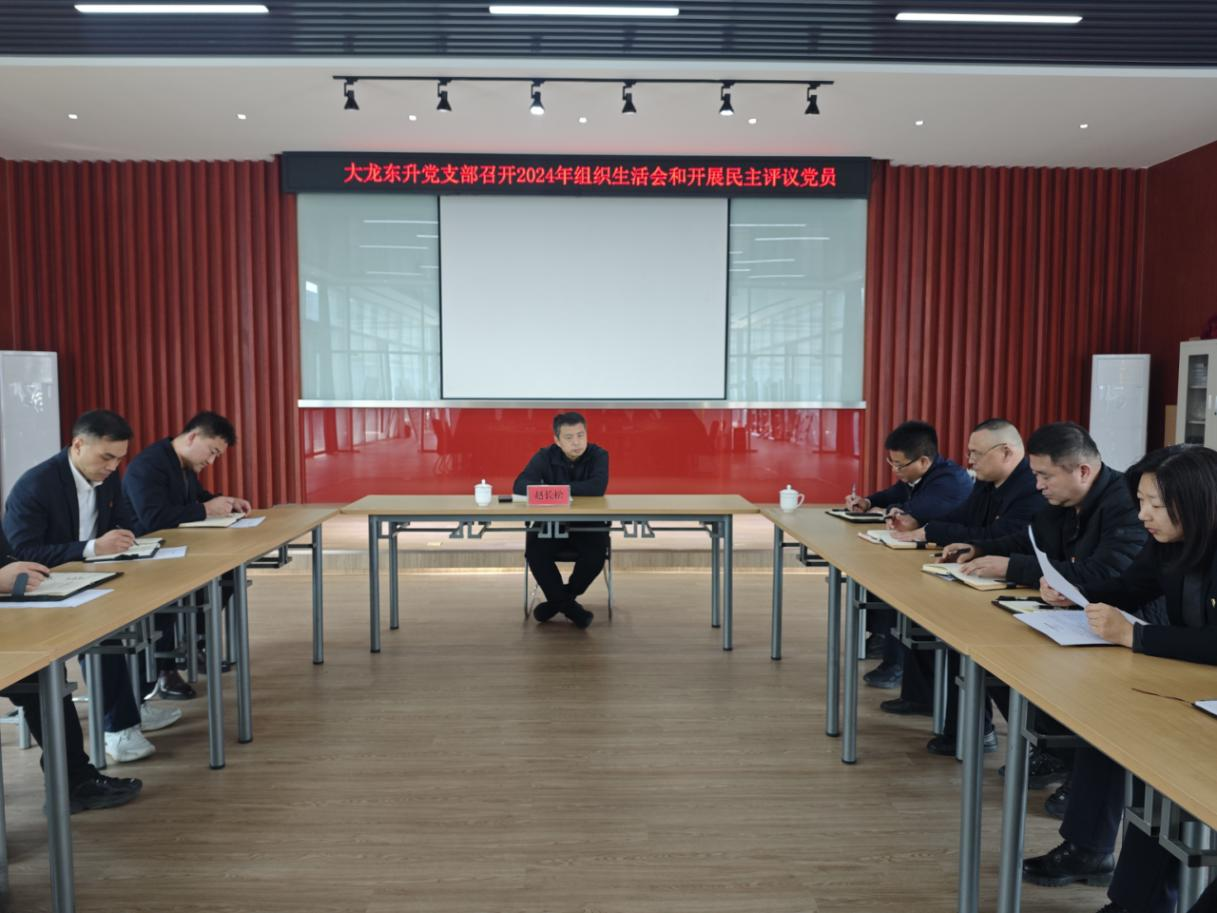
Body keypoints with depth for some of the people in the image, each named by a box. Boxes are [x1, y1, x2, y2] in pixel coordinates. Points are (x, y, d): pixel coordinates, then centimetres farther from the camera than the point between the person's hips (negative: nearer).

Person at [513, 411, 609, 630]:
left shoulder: (598, 455, -9)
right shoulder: (544, 456, -5)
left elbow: (597, 488, -26)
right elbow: (520, 485, -16)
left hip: (589, 524, -1)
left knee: (596, 554, -30)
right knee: (535, 552, -27)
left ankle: (559, 599, -1)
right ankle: (568, 604, -4)